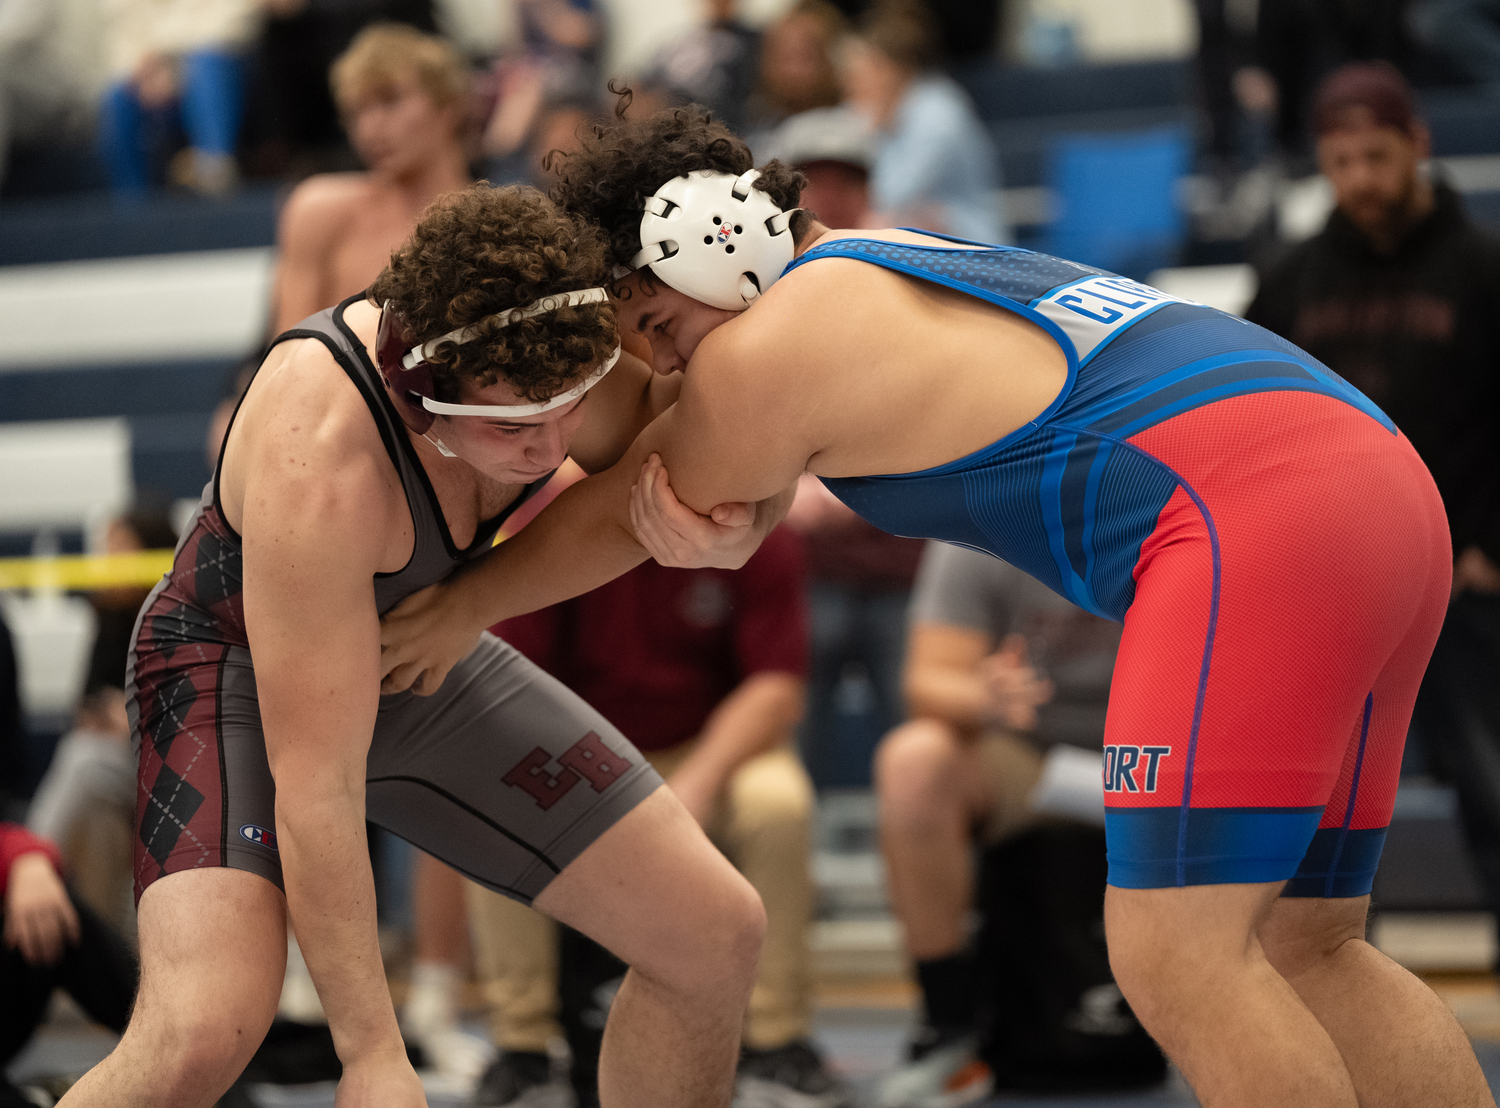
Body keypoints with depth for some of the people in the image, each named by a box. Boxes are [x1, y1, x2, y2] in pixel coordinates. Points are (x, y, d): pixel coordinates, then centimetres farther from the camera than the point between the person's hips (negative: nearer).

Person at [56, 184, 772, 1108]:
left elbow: (652, 417, 5)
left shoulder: (552, 340, -22)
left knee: (719, 935, 0)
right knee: (205, 1032, -32)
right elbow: (313, 788, -35)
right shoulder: (320, 460, -40)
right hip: (242, 675, -7)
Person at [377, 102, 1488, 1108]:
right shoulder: (883, 265, 26)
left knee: (1177, 957, -15)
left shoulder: (766, 351, -1)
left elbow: (611, 521, 15)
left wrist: (458, 612, 31)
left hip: (1256, 500, -10)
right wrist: (716, 521, 5)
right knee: (1303, 954, 13)